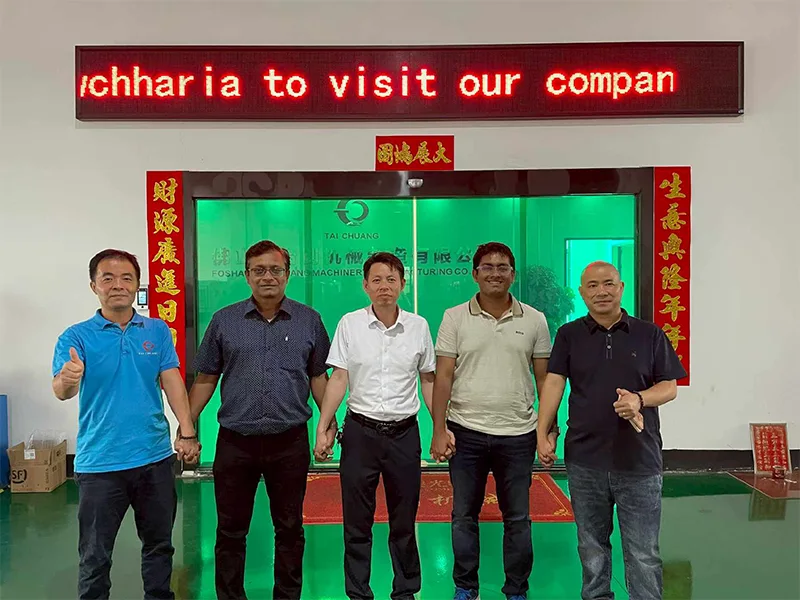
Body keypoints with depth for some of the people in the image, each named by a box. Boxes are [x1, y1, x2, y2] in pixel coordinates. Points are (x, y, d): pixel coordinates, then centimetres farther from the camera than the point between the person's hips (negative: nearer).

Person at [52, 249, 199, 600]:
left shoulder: (157, 331, 3)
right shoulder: (76, 337, -4)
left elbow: (172, 382, -1)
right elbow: (61, 391, -18)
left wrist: (187, 432, -11)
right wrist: (67, 381, -42)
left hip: (156, 457, 3)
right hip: (99, 463, -2)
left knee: (159, 545, 17)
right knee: (95, 555, 9)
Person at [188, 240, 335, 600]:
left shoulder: (308, 320, 1)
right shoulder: (224, 320, 2)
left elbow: (318, 376, 7)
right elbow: (205, 379, 6)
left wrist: (329, 421, 1)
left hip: (290, 441, 0)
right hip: (235, 442, 1)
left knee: (289, 529, 13)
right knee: (231, 530, 12)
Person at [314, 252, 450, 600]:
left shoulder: (418, 326, 1)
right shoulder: (350, 324, -3)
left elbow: (428, 380, 8)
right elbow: (338, 379, -3)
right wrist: (322, 429, -7)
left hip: (404, 432, 1)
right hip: (360, 431, -1)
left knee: (404, 521, 12)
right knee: (357, 521, 9)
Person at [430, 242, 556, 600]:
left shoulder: (534, 321, 2)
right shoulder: (454, 318, -1)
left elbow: (545, 379, 6)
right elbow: (443, 377, -2)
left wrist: (550, 430, 2)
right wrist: (439, 430, -6)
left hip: (518, 435, 1)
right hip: (466, 432, 0)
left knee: (518, 519, 12)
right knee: (464, 516, 12)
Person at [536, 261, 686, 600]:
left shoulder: (650, 335, 2)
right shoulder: (569, 335, 4)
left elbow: (670, 387, 3)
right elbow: (553, 384, -2)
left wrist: (640, 399, -18)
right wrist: (543, 435, -10)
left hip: (639, 461, -1)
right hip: (584, 460, 1)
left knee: (643, 554, 6)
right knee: (591, 547, 16)